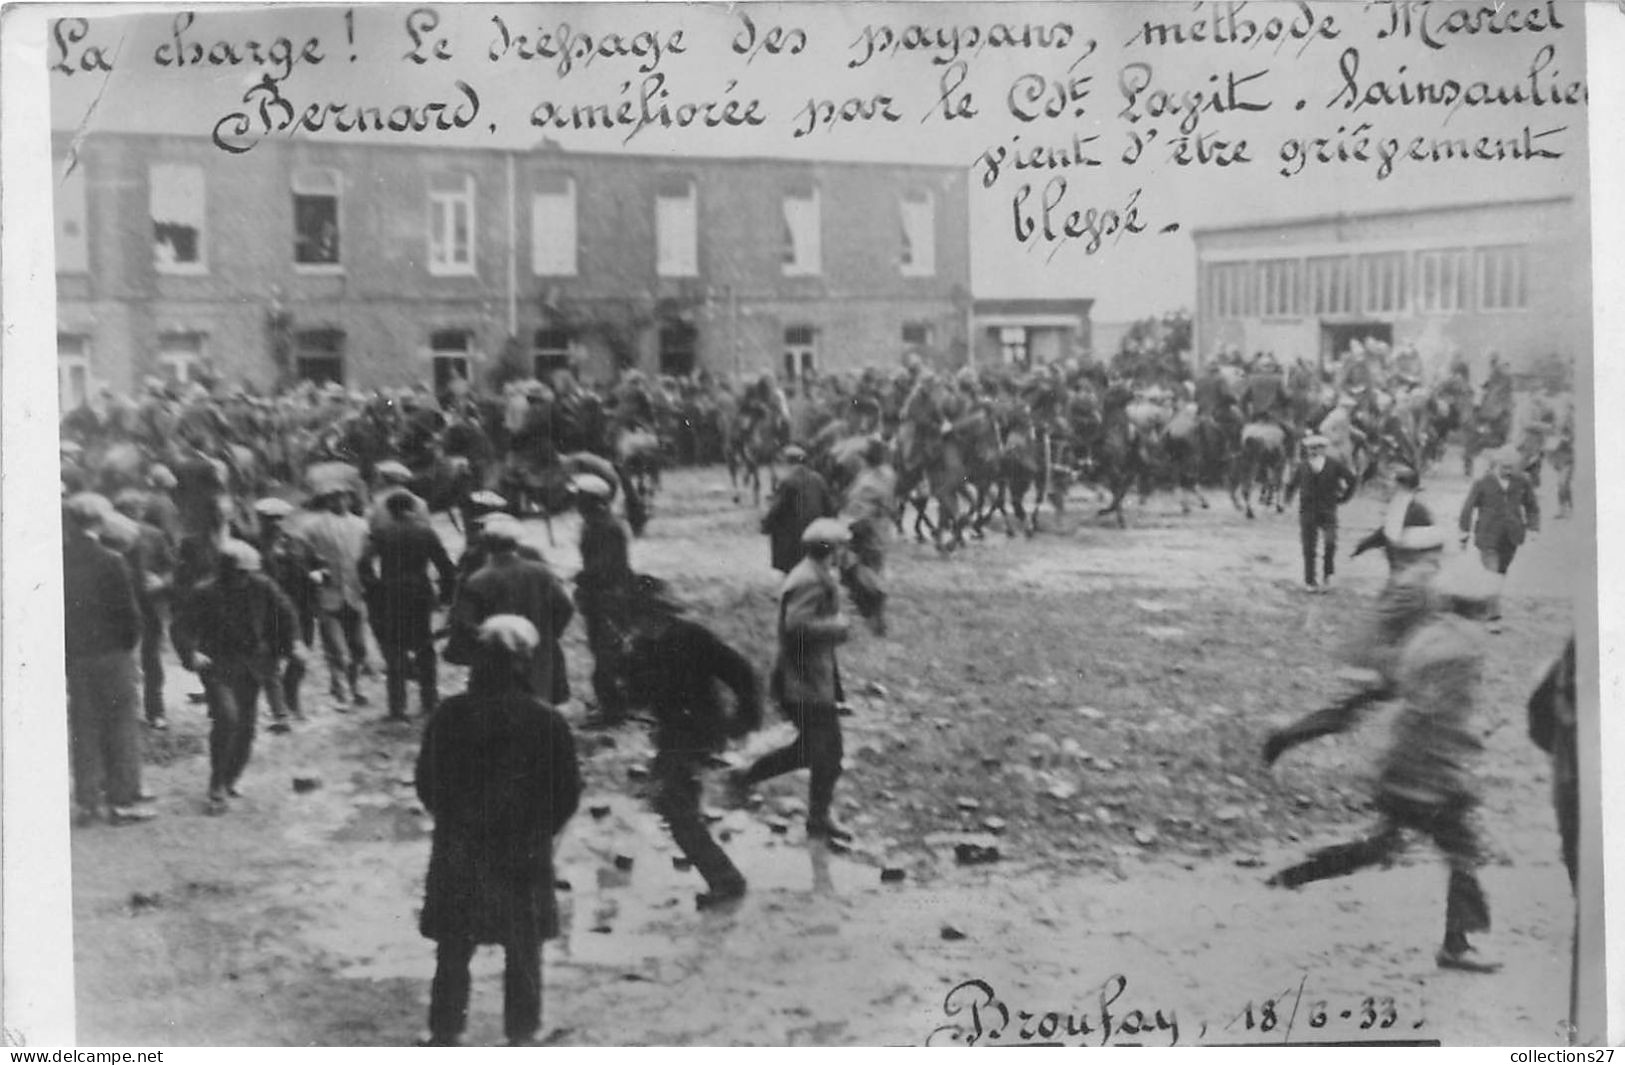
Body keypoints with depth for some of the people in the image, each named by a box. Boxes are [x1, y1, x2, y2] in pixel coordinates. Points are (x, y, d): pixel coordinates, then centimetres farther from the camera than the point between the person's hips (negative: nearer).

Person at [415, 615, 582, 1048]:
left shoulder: (449, 715, -10)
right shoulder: (548, 722, -13)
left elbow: (426, 784, 0)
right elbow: (568, 793, -5)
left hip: (459, 851, 1)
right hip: (526, 854, -1)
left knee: (453, 949, 15)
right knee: (524, 952, 14)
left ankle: (445, 1032, 22)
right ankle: (521, 1035, 21)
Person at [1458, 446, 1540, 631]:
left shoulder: (1521, 482, -2)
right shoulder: (1482, 483, -10)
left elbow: (1532, 507, 8)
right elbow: (1468, 508, -1)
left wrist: (1532, 530, -3)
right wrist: (1464, 534, 2)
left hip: (1511, 538, 3)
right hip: (1488, 536, -3)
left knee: (1500, 572, 17)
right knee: (1492, 577, -10)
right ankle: (1495, 618, -8)